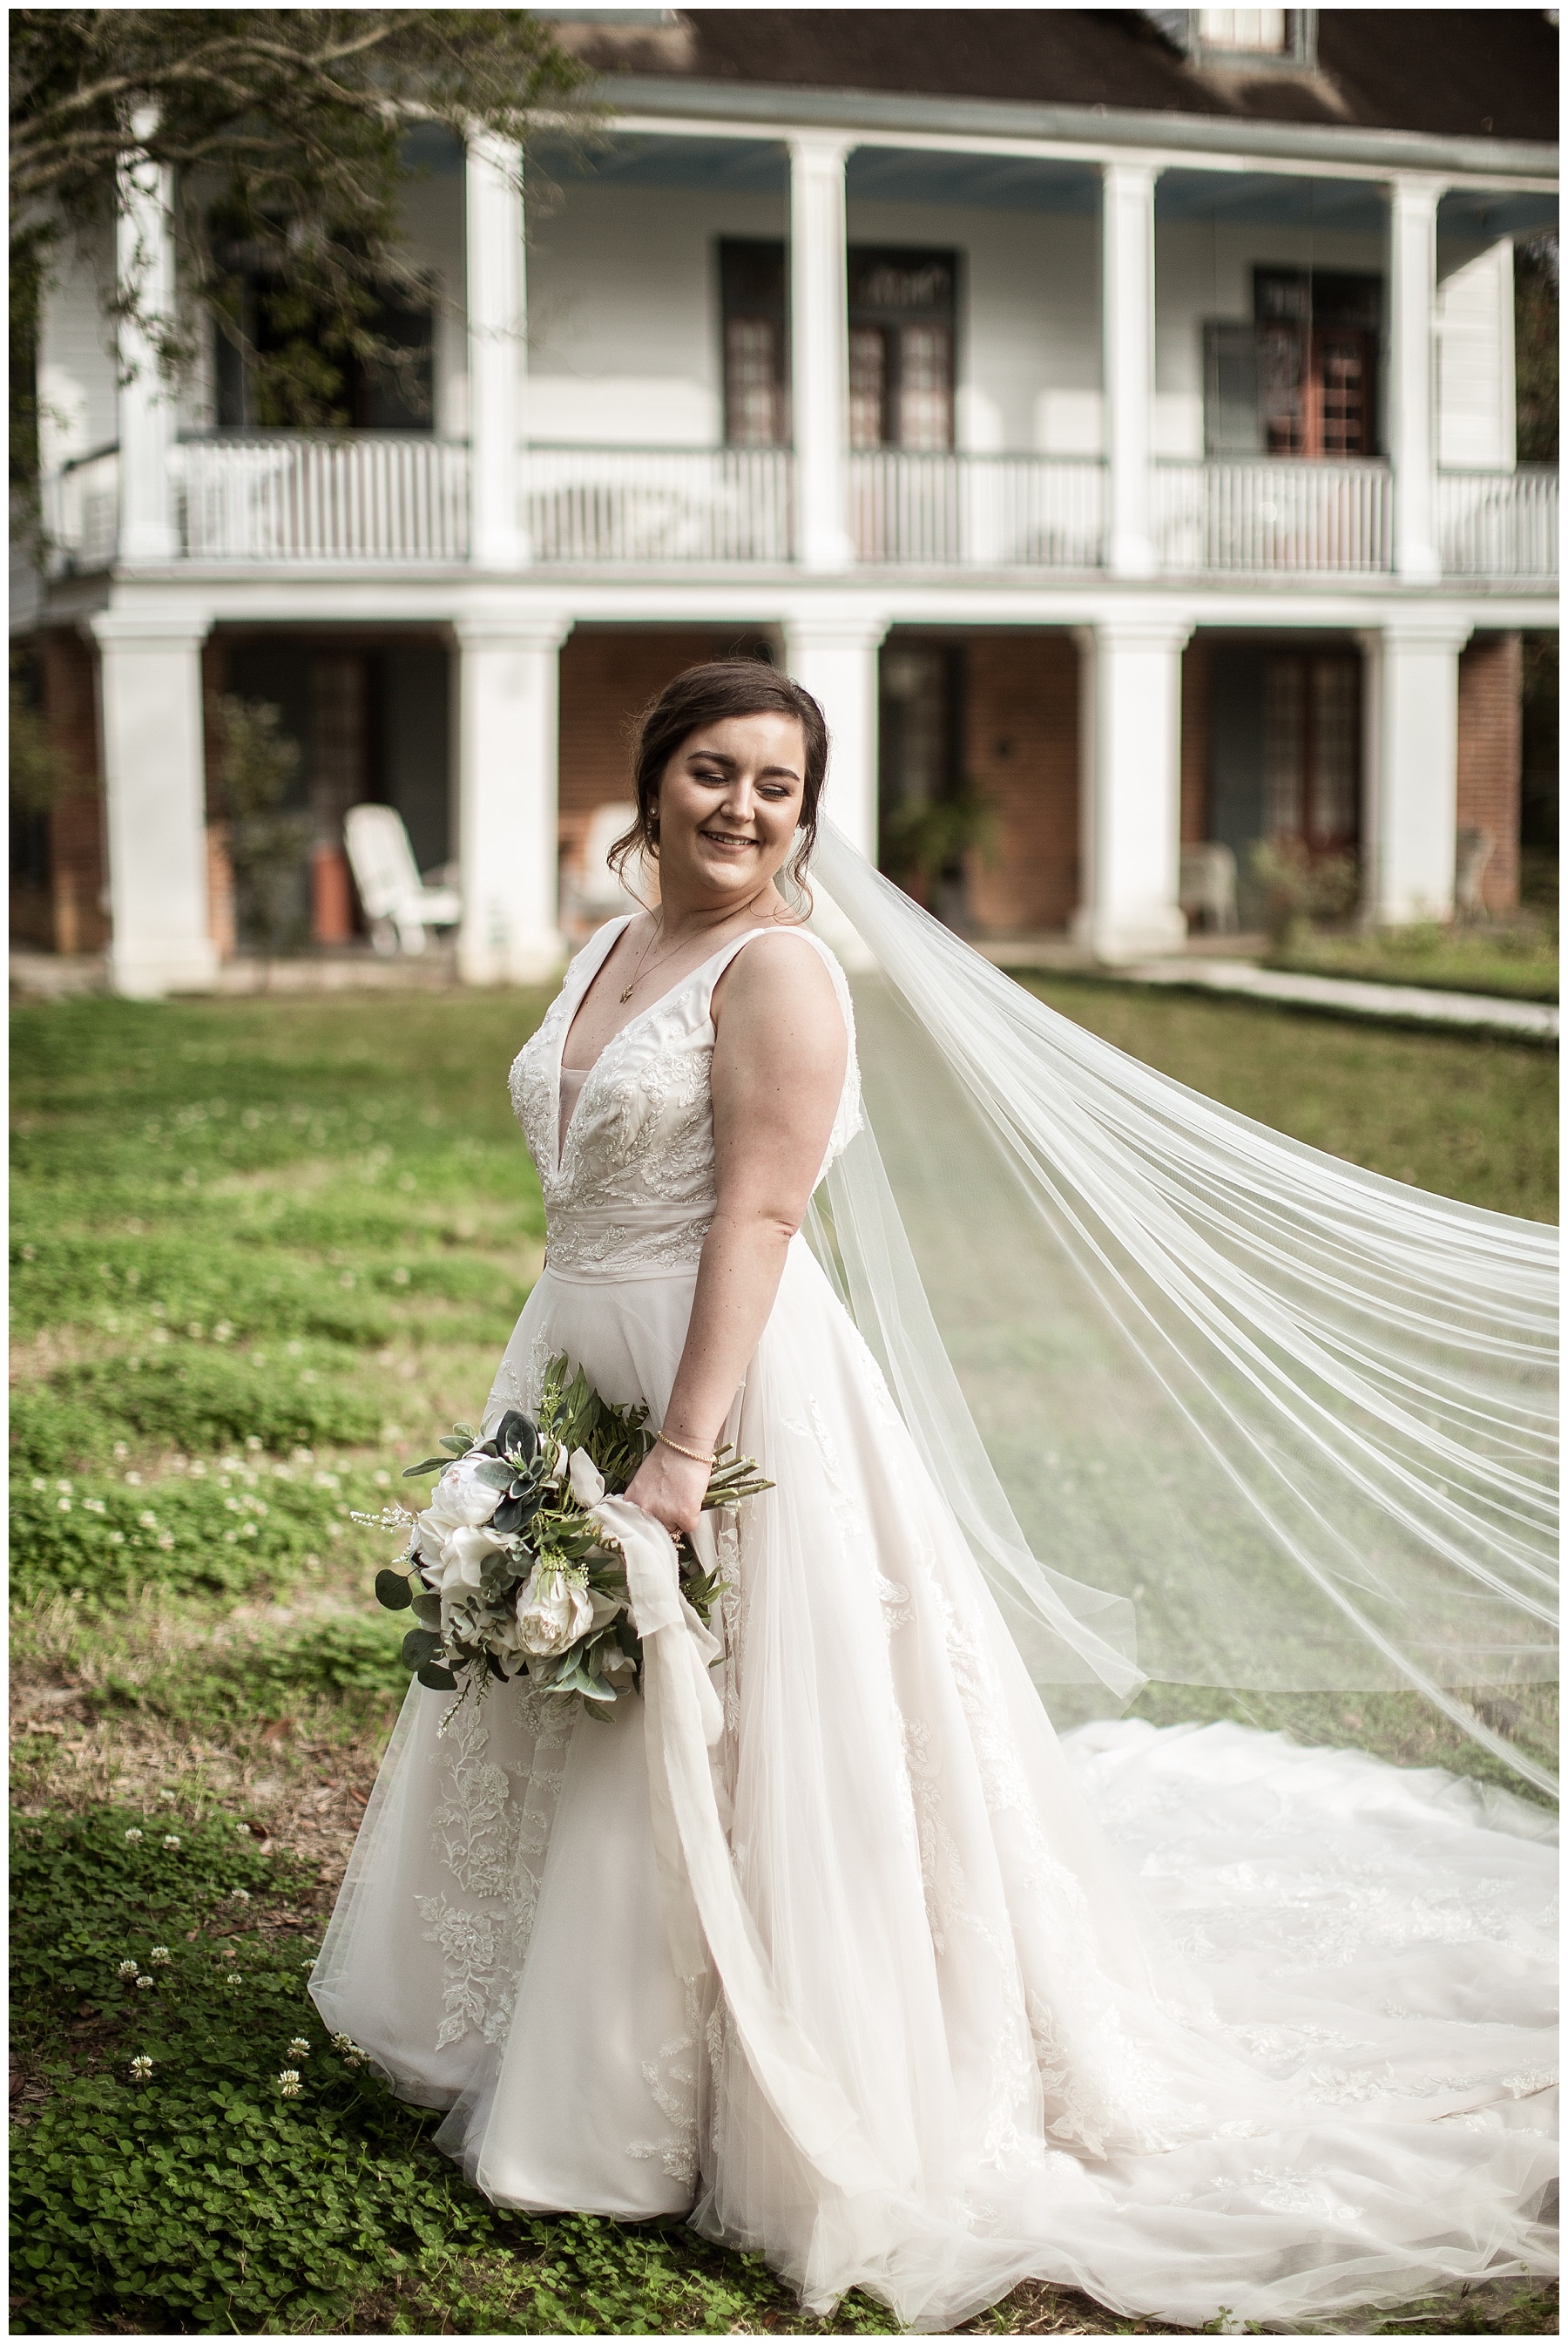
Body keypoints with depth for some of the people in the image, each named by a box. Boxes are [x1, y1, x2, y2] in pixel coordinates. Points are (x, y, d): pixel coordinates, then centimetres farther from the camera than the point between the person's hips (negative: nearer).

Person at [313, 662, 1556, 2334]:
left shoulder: (778, 970, -13)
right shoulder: (608, 953, 12)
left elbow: (757, 1215, -21)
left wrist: (685, 1448, -26)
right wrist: (561, 1419, 17)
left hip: (735, 1374, -9)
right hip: (578, 1363, 9)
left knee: (709, 1747, -1)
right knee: (568, 1734, 18)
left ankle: (704, 2111, 15)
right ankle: (561, 2051, 36)